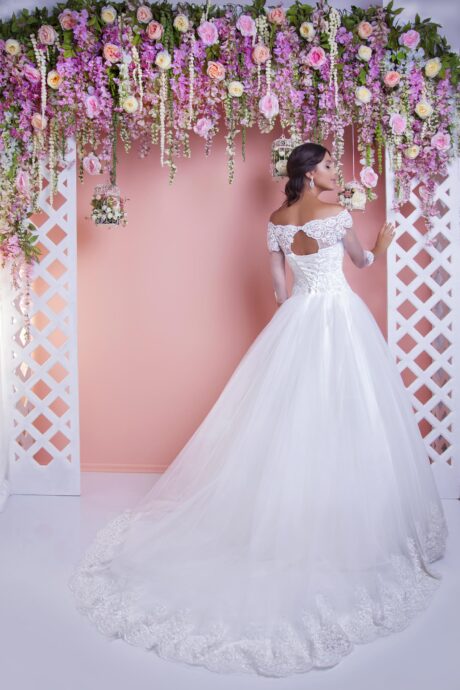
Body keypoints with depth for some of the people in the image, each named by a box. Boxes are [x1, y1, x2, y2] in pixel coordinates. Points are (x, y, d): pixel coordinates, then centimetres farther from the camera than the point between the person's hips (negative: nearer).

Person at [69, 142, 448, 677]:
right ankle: (342, 529, 9)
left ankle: (277, 521, 19)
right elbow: (362, 262, 7)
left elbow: (277, 284, 11)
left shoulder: (277, 219, 7)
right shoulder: (335, 214, -9)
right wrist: (382, 244, 29)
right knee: (340, 423, 1)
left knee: (286, 422, 11)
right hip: (339, 320, -5)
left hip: (296, 321, 6)